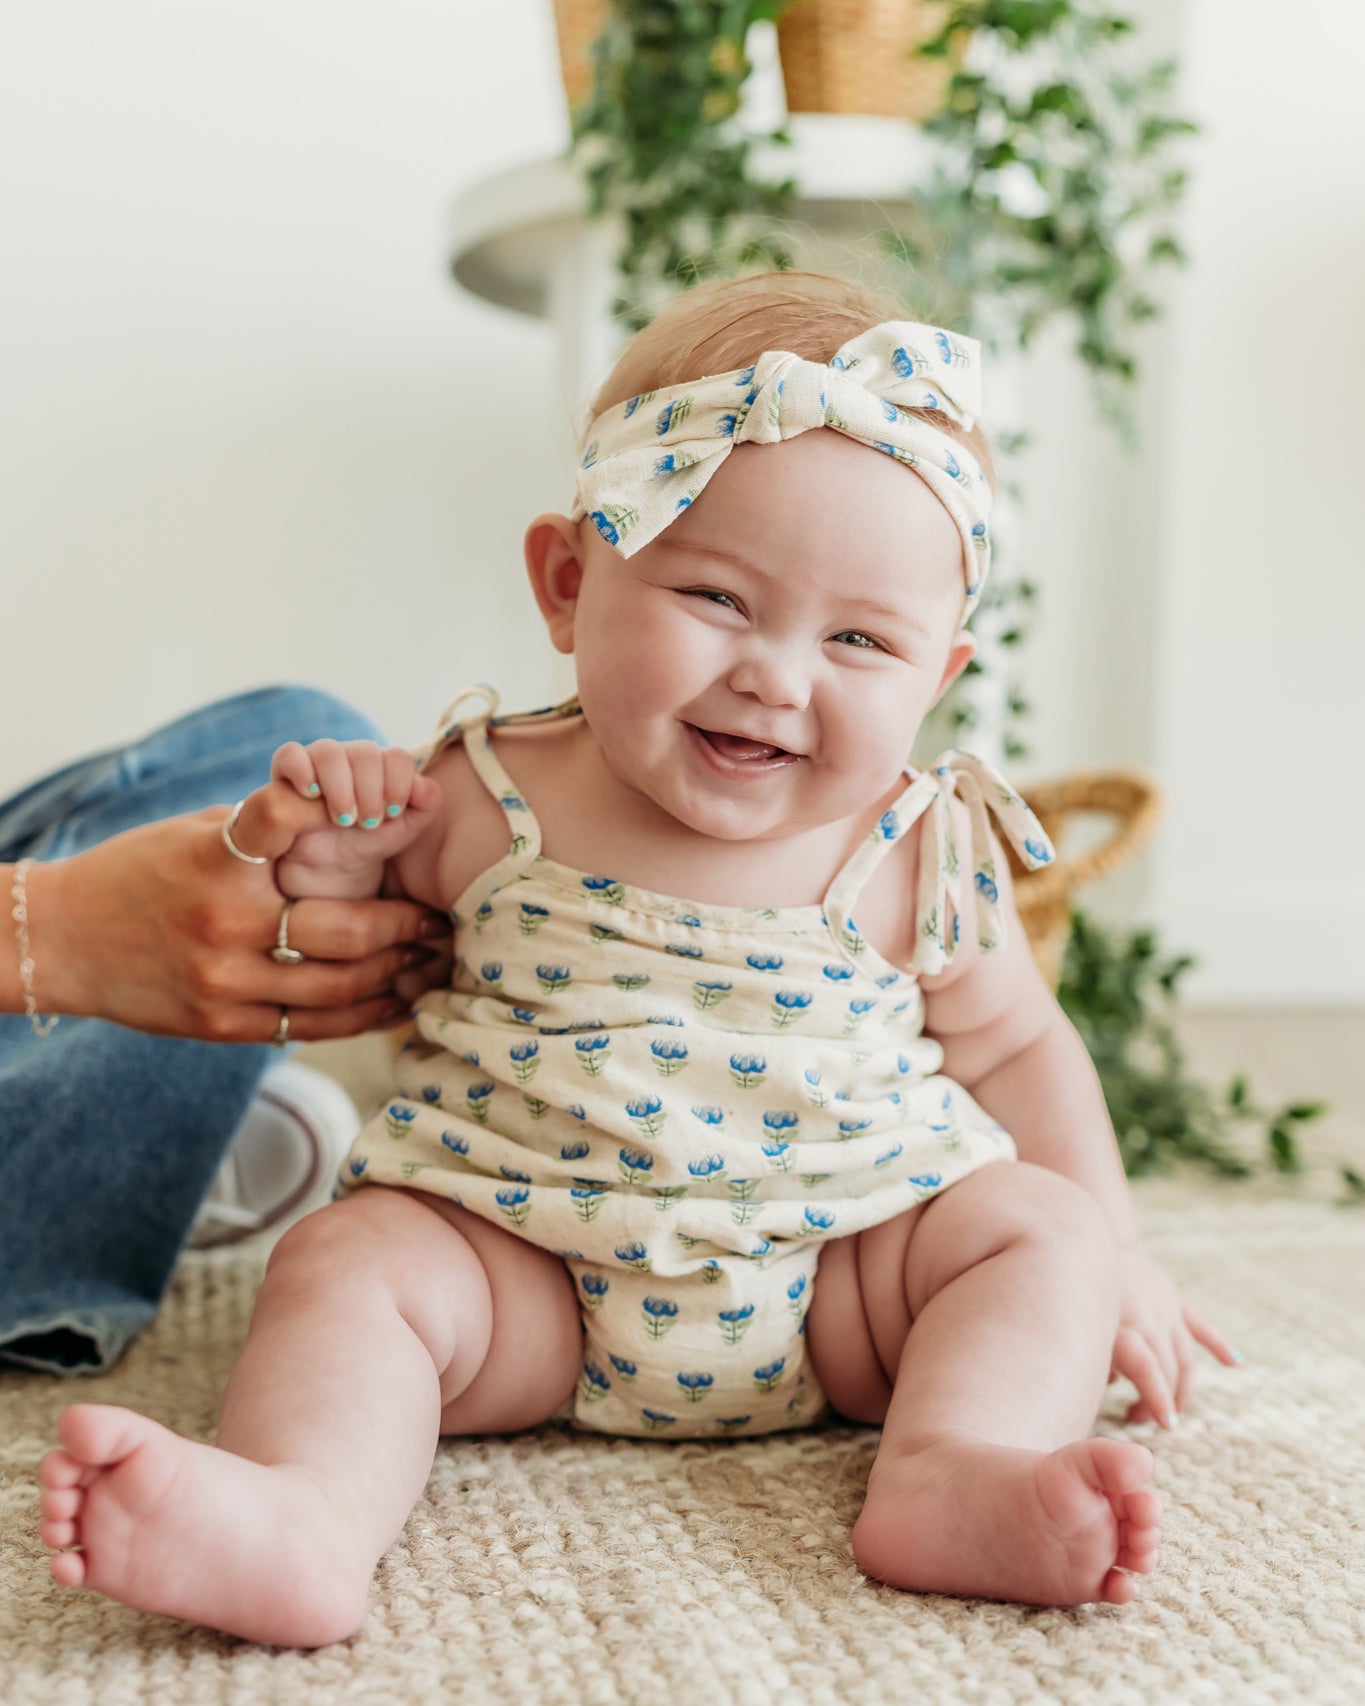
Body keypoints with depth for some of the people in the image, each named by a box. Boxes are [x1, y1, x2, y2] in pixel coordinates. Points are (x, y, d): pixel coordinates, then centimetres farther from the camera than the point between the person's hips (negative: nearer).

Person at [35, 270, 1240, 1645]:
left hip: (841, 1277, 1)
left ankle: (954, 1478, -37)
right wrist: (323, 859, -16)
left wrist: (1107, 1257, 7)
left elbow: (1012, 1047, 10)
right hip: (523, 1265, 0)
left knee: (1039, 1224, -15)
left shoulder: (921, 857, -6)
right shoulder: (482, 803, -8)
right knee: (348, 1261, -21)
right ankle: (304, 1519, -41)